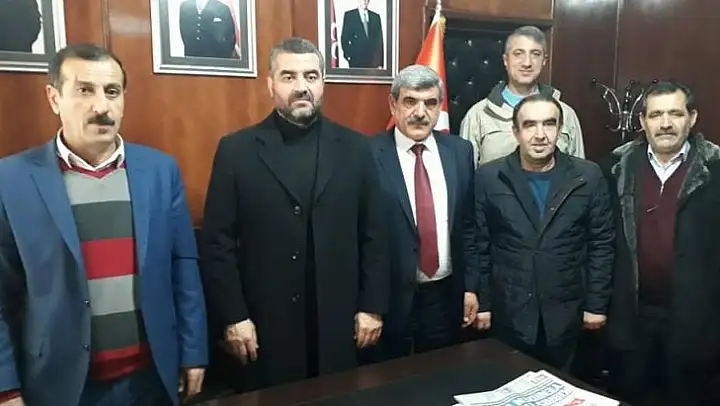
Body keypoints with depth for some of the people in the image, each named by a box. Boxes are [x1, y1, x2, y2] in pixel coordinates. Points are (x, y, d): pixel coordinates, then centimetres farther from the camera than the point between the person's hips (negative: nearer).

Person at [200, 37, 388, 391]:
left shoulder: (355, 148, 2)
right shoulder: (236, 150, -3)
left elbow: (374, 235, 3)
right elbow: (217, 242, -4)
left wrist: (372, 307, 1)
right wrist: (232, 317, -7)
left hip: (339, 324, 2)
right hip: (263, 326, -1)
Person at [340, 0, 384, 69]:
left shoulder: (376, 16, 12)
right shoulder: (349, 15, 4)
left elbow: (379, 40, 11)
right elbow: (344, 38, 3)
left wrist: (381, 63, 5)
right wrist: (348, 56, -7)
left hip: (374, 61, 3)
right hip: (357, 62, -2)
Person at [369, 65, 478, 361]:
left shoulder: (460, 151, 2)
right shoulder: (370, 155, -11)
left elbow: (469, 224, 7)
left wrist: (470, 286, 6)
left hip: (445, 294, 4)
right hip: (389, 295, -3)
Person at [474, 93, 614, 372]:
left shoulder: (588, 177, -3)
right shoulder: (488, 177, -6)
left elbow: (602, 243, 2)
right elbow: (478, 245, -2)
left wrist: (597, 303, 0)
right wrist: (481, 303, -3)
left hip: (565, 313, 1)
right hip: (507, 312, -1)